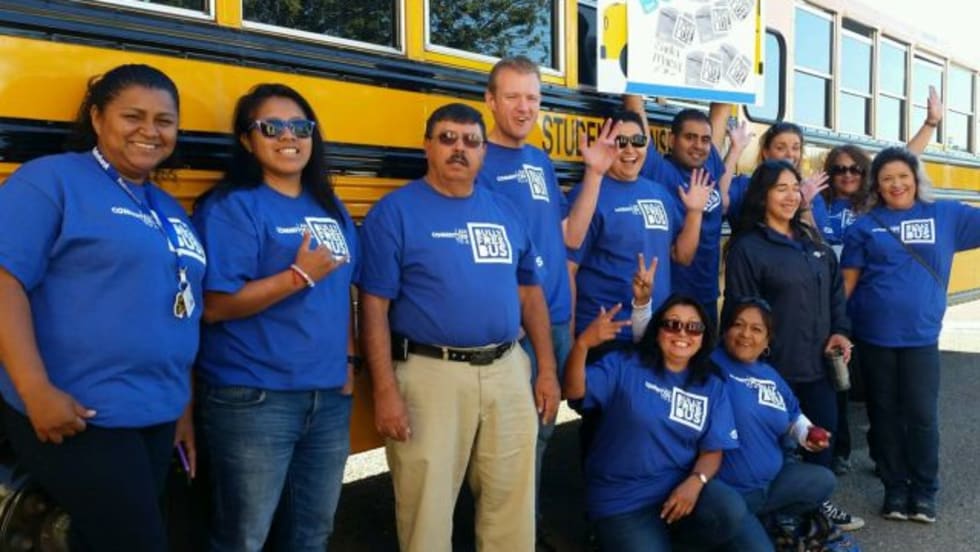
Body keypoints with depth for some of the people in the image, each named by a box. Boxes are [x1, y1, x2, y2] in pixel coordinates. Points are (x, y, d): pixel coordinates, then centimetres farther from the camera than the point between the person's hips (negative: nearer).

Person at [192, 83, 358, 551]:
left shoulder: (331, 208, 11)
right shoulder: (232, 206, -10)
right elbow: (214, 306, -18)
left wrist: (347, 358, 8)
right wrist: (300, 275, -20)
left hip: (330, 398, 7)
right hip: (253, 401, -7)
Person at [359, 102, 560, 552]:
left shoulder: (505, 212, 10)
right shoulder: (395, 211, -6)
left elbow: (530, 294, 15)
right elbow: (374, 308, -9)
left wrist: (547, 370, 10)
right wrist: (385, 390, -15)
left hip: (508, 369, 5)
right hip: (430, 374, -5)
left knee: (512, 501, 15)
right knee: (428, 508, 6)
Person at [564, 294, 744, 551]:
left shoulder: (712, 387, 8)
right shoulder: (623, 365, -2)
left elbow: (712, 450, 5)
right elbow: (575, 392, -16)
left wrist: (695, 482, -16)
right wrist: (582, 344, -34)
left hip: (680, 484, 3)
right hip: (622, 499, -3)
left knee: (730, 512, -24)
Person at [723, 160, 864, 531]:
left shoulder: (811, 240, 12)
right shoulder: (747, 247, -10)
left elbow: (835, 289, 18)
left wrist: (840, 330, 3)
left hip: (819, 363, 7)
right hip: (775, 368, -7)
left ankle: (819, 502, 34)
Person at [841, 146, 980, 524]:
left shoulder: (945, 215, 4)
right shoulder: (865, 226, 2)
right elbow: (848, 280, 2)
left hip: (920, 336, 0)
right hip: (874, 336, 0)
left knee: (922, 415, 3)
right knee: (885, 415, 10)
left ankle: (924, 491, 20)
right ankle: (894, 489, 23)